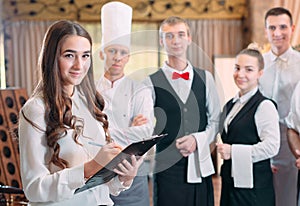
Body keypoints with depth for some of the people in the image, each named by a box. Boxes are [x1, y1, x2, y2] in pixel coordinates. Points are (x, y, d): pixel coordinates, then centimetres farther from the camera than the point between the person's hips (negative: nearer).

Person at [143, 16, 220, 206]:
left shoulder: (205, 78, 9)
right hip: (167, 167, -2)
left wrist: (198, 139, -5)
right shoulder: (152, 83, 0)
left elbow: (216, 120, 10)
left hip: (200, 167, 3)